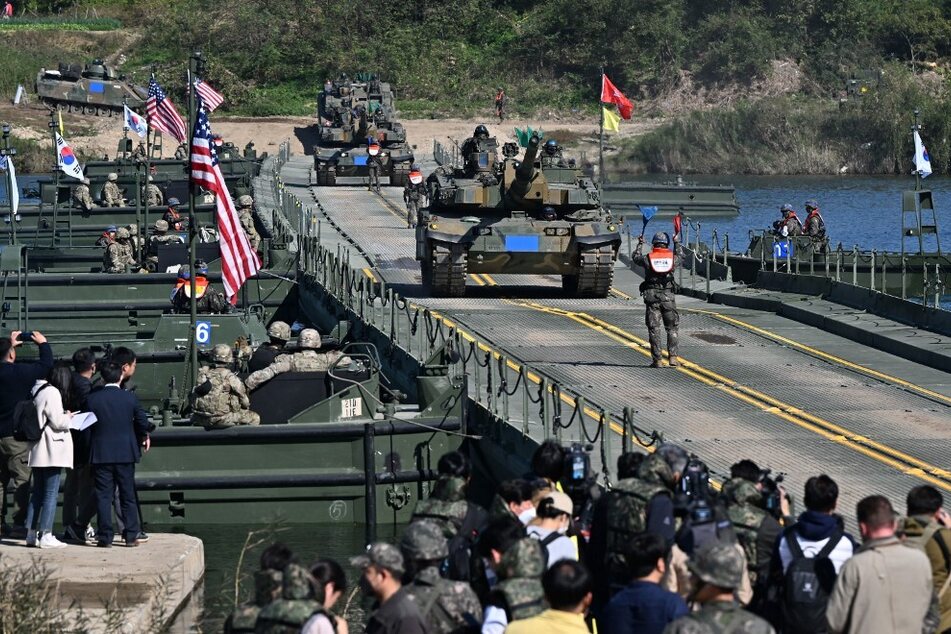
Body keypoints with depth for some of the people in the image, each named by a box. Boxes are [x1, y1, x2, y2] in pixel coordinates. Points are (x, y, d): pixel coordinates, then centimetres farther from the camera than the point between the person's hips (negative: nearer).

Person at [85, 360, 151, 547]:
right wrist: (144, 437, 21)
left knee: (103, 496, 3)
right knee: (128, 496, 9)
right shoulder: (130, 398, -4)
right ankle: (131, 536, 8)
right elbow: (142, 422, 0)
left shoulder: (93, 399, -5)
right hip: (126, 453, 1)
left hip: (100, 454, -1)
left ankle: (105, 537, 1)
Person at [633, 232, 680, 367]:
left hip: (651, 296, -1)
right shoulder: (672, 258, 0)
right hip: (668, 296, 1)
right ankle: (673, 357, -1)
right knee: (672, 328, 8)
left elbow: (636, 258, 18)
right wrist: (676, 242, 40)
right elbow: (679, 256, 25)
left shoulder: (648, 258, -4)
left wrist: (640, 244, 33)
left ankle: (656, 359, 0)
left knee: (654, 329, 2)